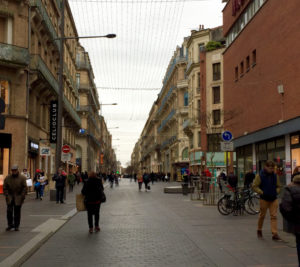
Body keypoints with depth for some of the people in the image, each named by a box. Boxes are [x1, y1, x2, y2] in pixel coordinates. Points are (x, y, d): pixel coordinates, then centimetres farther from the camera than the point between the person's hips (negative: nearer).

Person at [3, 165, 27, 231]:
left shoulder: (22, 178, -2)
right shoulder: (7, 178, 4)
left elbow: (24, 188, -3)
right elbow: (5, 188, 5)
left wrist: (22, 197, -9)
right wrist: (6, 195, -5)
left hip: (18, 198, -1)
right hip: (10, 197, 1)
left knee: (17, 212, 3)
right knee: (9, 211, -4)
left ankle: (16, 226, 13)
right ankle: (10, 225, 11)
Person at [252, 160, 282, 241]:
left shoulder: (275, 176, 4)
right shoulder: (260, 175, -8)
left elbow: (278, 186, 16)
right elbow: (254, 186, -8)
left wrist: (276, 192, -3)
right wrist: (262, 193, -17)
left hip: (274, 199, 3)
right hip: (264, 199, -3)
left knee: (274, 216, -3)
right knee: (262, 215, 11)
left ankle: (275, 234, -3)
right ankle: (259, 230, 31)